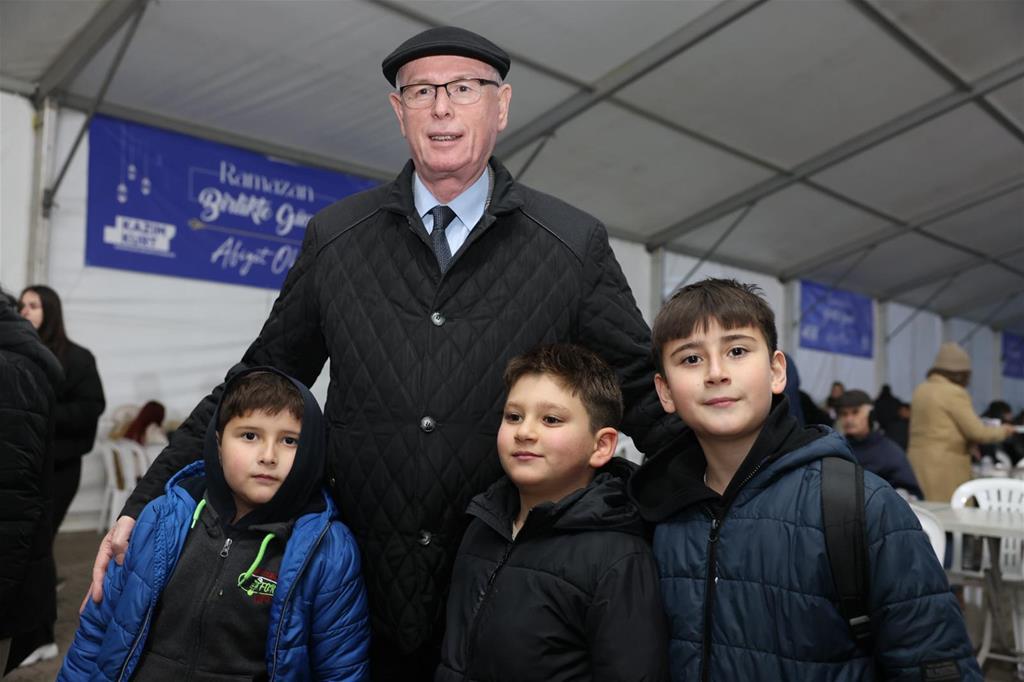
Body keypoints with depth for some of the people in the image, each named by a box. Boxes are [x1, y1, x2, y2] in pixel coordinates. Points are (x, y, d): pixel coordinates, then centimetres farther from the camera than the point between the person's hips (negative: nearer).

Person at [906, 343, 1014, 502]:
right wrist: (1003, 431, 9)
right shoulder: (955, 393, -11)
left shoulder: (920, 390, 13)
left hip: (918, 463, 8)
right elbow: (977, 432, -8)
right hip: (945, 466, -8)